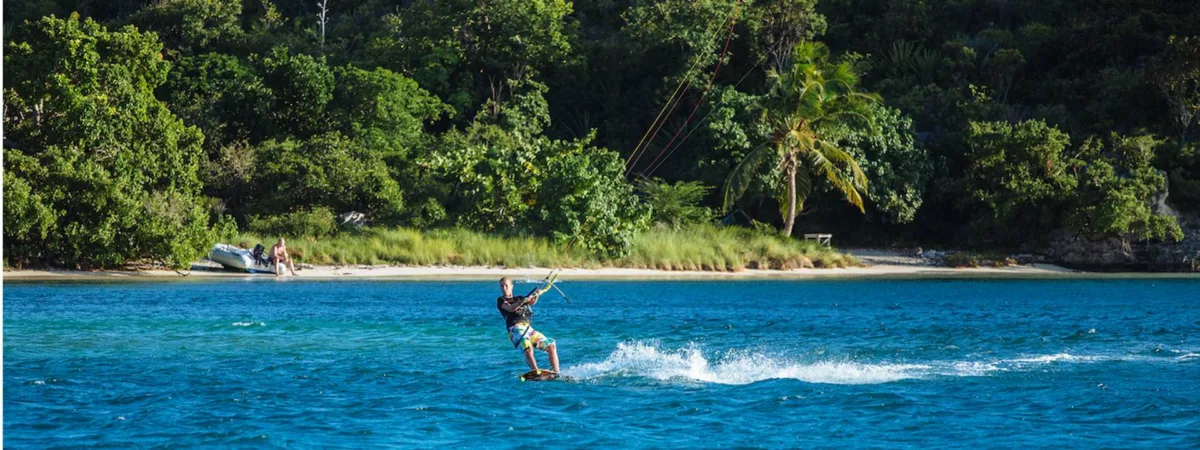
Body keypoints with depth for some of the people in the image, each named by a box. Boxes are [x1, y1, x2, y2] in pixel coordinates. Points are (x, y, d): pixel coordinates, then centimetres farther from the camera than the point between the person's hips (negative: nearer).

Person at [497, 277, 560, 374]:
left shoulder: (519, 298, 25)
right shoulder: (501, 300, 13)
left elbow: (532, 302, 6)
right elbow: (510, 308, -8)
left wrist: (536, 296, -15)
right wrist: (524, 300, -22)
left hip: (529, 329, 6)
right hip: (516, 330, -6)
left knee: (551, 346, -3)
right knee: (528, 349, -32)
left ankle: (556, 373, -5)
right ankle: (536, 372, -48)